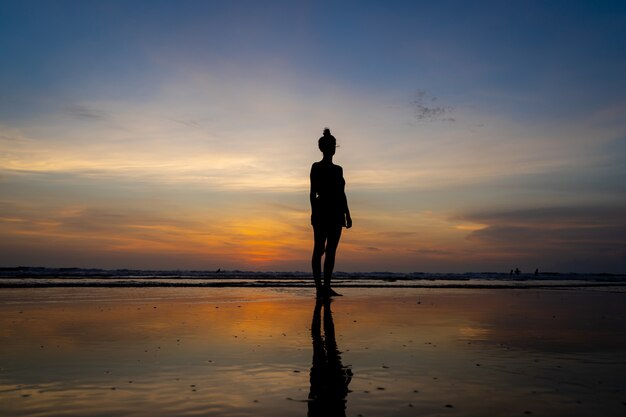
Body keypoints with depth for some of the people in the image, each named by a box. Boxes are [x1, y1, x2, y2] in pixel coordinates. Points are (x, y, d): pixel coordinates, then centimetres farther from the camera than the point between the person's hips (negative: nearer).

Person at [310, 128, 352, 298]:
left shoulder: (338, 169, 18)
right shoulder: (316, 167, 0)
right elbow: (313, 193, -6)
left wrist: (347, 214, 15)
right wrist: (314, 213, -15)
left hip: (336, 213, 6)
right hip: (321, 212, -6)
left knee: (331, 251, 4)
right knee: (319, 250, -5)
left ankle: (326, 287, 7)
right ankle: (319, 287, -4)